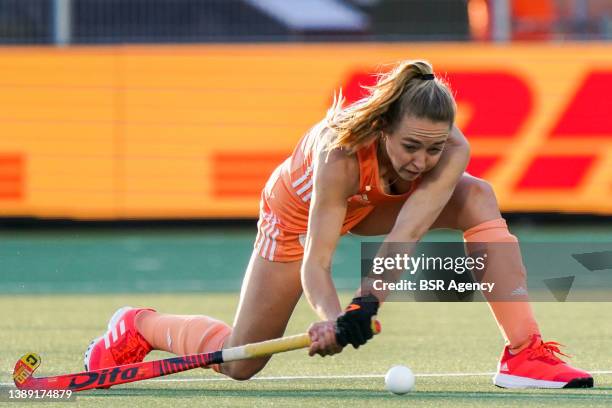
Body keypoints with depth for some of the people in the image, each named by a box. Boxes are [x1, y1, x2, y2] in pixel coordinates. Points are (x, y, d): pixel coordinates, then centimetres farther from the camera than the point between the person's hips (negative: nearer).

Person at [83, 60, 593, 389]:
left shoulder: (451, 151, -36)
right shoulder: (340, 153, -43)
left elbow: (403, 239, -44)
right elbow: (315, 262, -40)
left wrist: (367, 304, -59)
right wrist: (330, 317, -59)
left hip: (375, 204, 3)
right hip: (299, 208, -3)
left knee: (478, 199, -28)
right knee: (238, 364, 1)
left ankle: (524, 352, -28)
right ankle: (137, 327, 30)